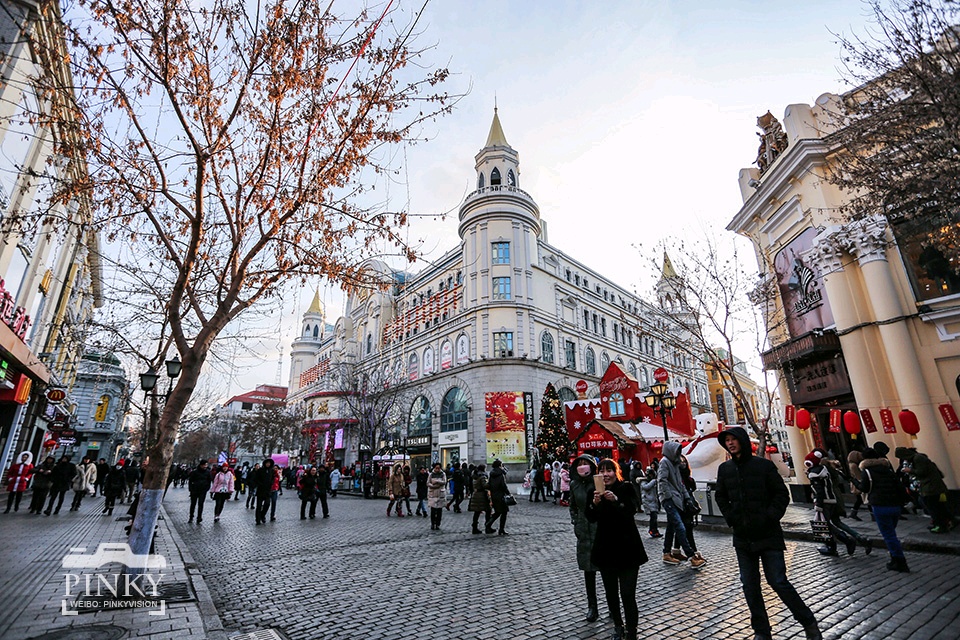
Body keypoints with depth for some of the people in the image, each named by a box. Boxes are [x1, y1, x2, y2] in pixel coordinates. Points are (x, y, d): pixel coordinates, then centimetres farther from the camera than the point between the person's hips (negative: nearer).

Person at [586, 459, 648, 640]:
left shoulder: (626, 488, -8)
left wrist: (616, 499, -41)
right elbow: (591, 518, -11)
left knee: (628, 594, -7)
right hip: (605, 549, 4)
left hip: (627, 548, -3)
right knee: (611, 592, 15)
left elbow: (632, 509, -23)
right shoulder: (595, 492, 0)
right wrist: (595, 502, -31)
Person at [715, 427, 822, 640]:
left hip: (768, 535, -4)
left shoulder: (764, 465, -9)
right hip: (742, 537, 4)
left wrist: (771, 516, -12)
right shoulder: (725, 468, 2)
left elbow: (782, 494, -4)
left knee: (778, 582, -1)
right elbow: (721, 497, 13)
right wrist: (730, 517, 2)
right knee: (749, 585, 9)